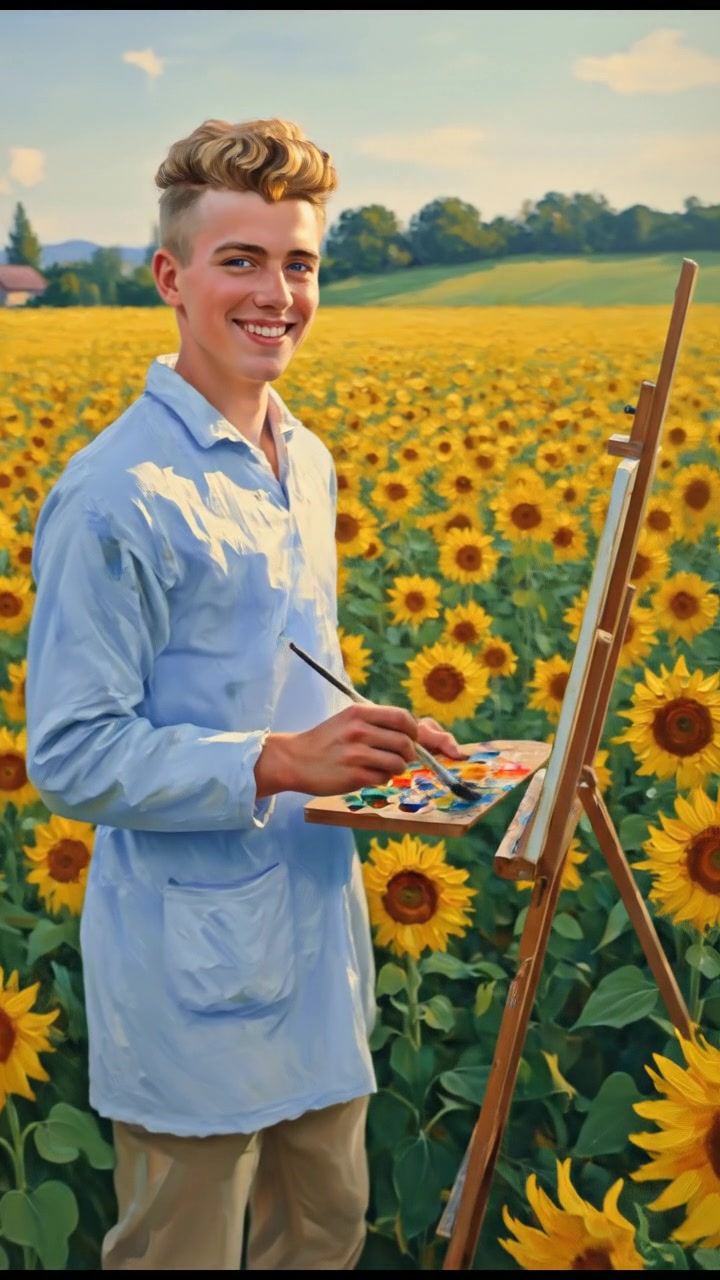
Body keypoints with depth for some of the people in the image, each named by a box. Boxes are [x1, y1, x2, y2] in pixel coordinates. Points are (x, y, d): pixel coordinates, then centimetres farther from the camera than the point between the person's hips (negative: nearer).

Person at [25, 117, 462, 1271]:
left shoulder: (306, 463, 8)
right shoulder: (115, 497, -19)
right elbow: (72, 760, -19)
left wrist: (373, 741, 1)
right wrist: (278, 763, -28)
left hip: (319, 925, 8)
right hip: (195, 966, -7)